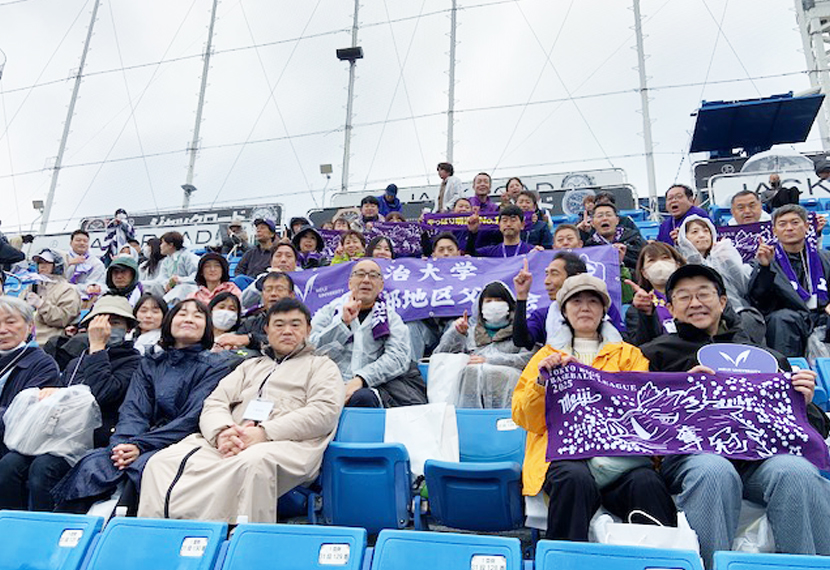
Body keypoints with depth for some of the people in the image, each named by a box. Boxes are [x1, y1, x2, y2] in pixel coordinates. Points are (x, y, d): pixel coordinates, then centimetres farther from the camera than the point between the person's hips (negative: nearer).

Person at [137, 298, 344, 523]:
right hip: (230, 444, 5)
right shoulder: (250, 366, 33)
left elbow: (325, 412, 0)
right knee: (162, 461, -19)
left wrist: (265, 433, -13)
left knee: (254, 461, -39)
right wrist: (222, 432, -7)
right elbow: (214, 403, 19)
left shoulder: (322, 366, 19)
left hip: (286, 444, -4)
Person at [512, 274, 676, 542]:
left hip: (618, 446, 1)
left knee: (646, 482, -33)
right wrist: (542, 382, -5)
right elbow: (525, 419, 15)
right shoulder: (547, 355, 24)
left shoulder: (628, 354, 25)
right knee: (576, 479, -35)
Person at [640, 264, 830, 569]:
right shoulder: (656, 353, 21)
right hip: (689, 452, -2)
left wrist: (804, 403, 4)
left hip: (760, 452, 2)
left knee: (798, 472, -31)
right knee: (714, 471, -36)